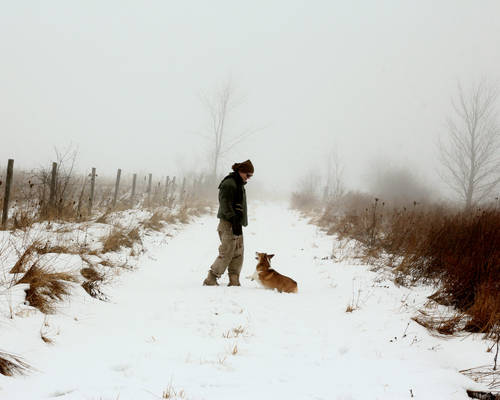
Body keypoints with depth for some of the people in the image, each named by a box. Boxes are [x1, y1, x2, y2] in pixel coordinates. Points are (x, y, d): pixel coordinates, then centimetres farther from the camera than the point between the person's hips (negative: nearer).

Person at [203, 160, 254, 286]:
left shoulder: (239, 184, 19)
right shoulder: (229, 184, -11)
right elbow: (225, 206, -19)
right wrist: (234, 221, -25)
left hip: (236, 224, 10)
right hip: (228, 224, -10)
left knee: (238, 254, 7)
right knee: (227, 254, -9)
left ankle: (234, 282, 9)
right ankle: (210, 280, -3)